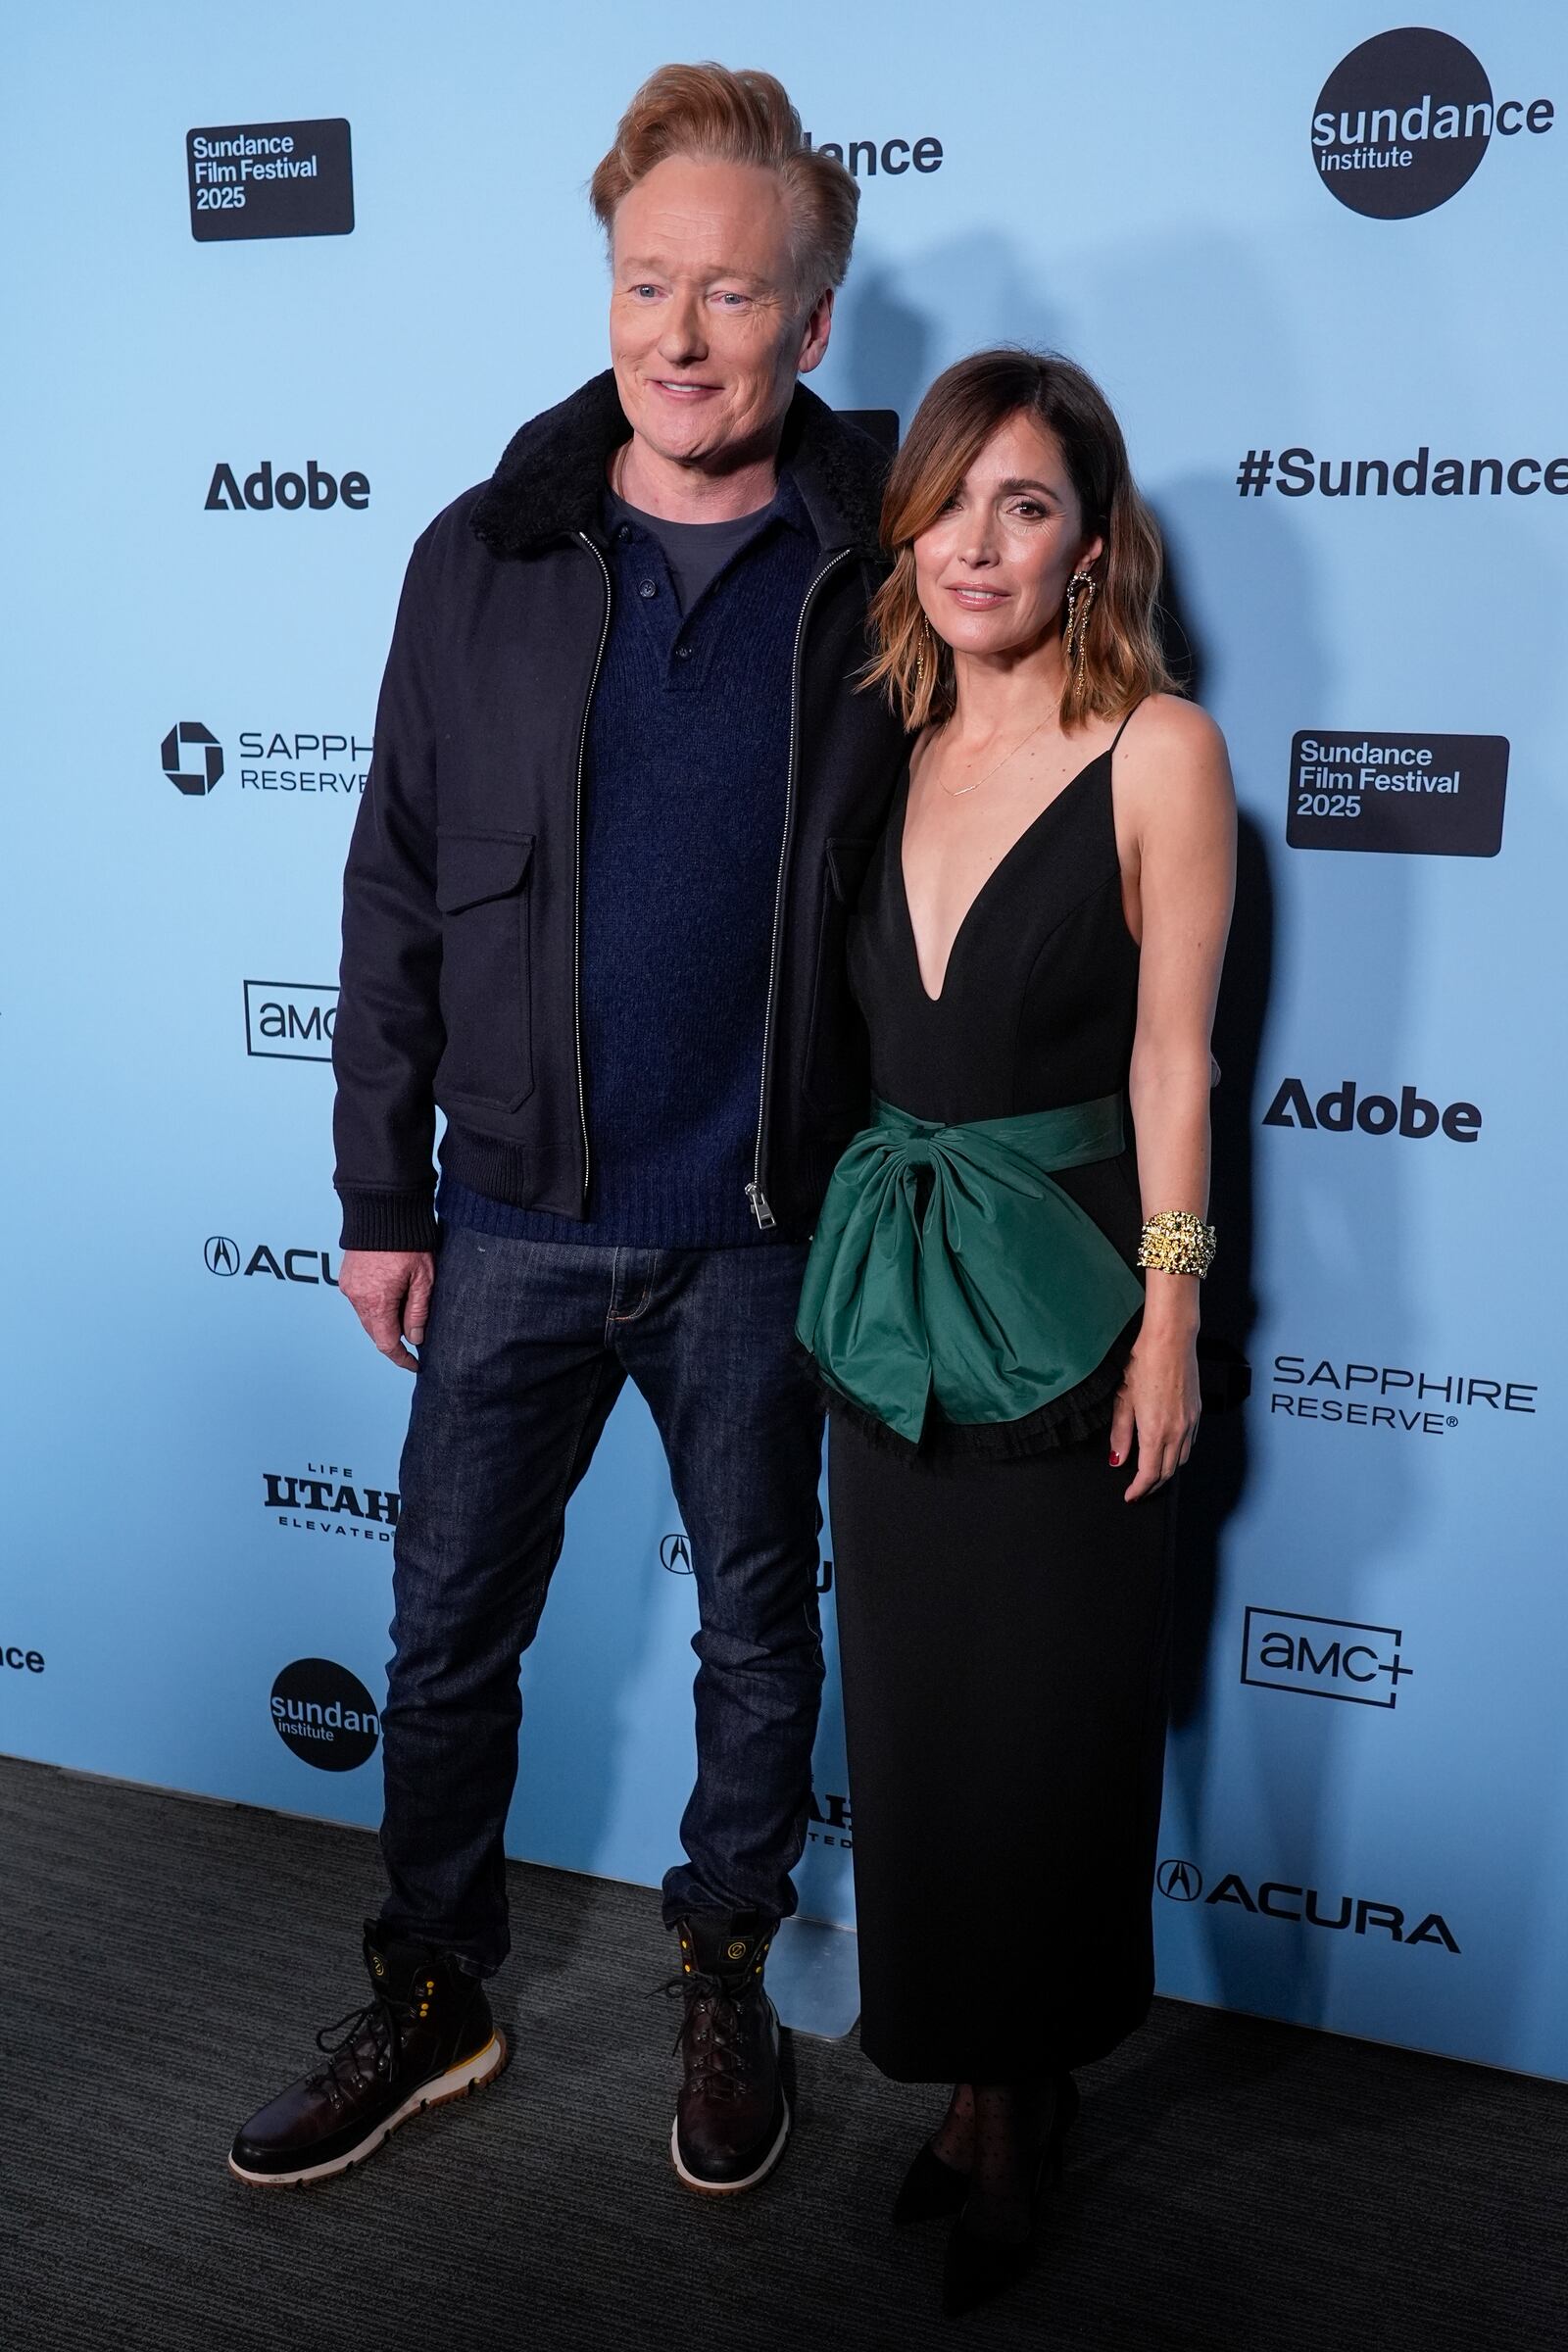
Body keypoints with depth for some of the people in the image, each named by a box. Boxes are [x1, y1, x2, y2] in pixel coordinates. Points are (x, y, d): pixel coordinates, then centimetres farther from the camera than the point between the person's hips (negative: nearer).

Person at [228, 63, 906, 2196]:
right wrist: (380, 1194, 1)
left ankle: (726, 1980, 40)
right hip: (516, 1219, 2)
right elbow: (397, 899, 2)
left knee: (758, 1637, 15)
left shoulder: (880, 578, -5)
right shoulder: (484, 560, -1)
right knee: (449, 1634, 13)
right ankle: (433, 1999, 36)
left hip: (762, 1234, -1)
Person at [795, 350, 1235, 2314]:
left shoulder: (1161, 749, -8)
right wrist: (850, 1261, 6)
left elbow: (1172, 1054, -9)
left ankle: (1027, 2077, 32)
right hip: (886, 1286, 5)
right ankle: (975, 2068, 35)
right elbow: (853, 1027, 9)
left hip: (1061, 1288, -5)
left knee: (1050, 1720, 9)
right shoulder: (890, 746, 6)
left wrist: (1169, 1317, -10)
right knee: (914, 1703, 14)